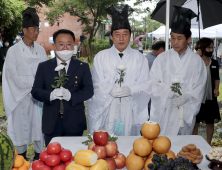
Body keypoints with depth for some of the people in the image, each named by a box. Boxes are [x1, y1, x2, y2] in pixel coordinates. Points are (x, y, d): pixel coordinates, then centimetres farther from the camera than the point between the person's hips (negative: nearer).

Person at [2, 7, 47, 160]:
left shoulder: (40, 50, 5)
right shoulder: (14, 51, -6)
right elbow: (13, 75, -7)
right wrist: (30, 90, -11)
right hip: (21, 96, -3)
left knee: (39, 124, 7)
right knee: (21, 126, 4)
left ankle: (39, 154, 20)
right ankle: (22, 157, 18)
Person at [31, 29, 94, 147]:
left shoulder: (83, 67, 6)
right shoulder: (44, 67, 8)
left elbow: (89, 90, -3)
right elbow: (35, 90, 1)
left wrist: (71, 96, -22)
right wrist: (50, 95, -20)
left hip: (74, 123, 0)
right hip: (51, 123, 1)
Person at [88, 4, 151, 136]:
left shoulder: (139, 58, 9)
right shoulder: (101, 57, 8)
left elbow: (146, 84, 2)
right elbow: (96, 84, 3)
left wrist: (131, 90, -16)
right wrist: (110, 90, -16)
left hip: (131, 111, 1)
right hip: (107, 111, 0)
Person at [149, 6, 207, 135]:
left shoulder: (197, 61, 5)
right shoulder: (162, 59, 5)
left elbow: (200, 86, 3)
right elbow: (154, 83, 0)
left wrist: (187, 96, -14)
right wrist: (168, 91, -17)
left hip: (187, 113, 1)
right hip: (164, 111, 0)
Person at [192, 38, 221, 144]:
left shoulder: (214, 63, 7)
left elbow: (216, 78, 16)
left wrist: (216, 88, -1)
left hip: (210, 97, 4)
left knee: (210, 122, 12)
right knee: (195, 123, 4)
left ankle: (208, 144, 27)